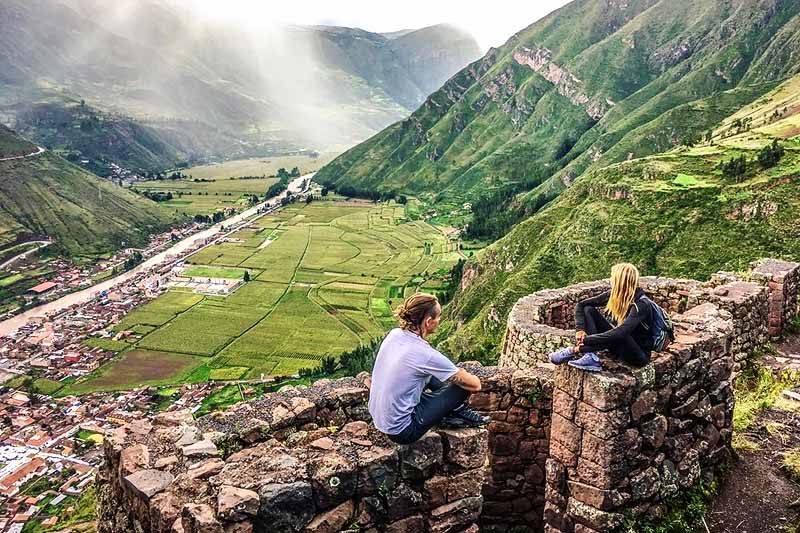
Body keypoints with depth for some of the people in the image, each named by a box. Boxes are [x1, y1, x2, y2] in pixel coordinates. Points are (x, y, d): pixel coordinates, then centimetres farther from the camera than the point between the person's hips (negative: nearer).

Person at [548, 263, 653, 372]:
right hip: (618, 347, 7)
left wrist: (586, 340, -37)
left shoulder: (641, 305, -25)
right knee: (588, 310, -7)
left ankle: (573, 351, -25)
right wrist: (580, 329, -20)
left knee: (619, 336, -39)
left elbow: (620, 332, -38)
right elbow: (581, 305, -3)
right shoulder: (613, 295, -5)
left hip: (639, 355, -7)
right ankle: (591, 358, -26)